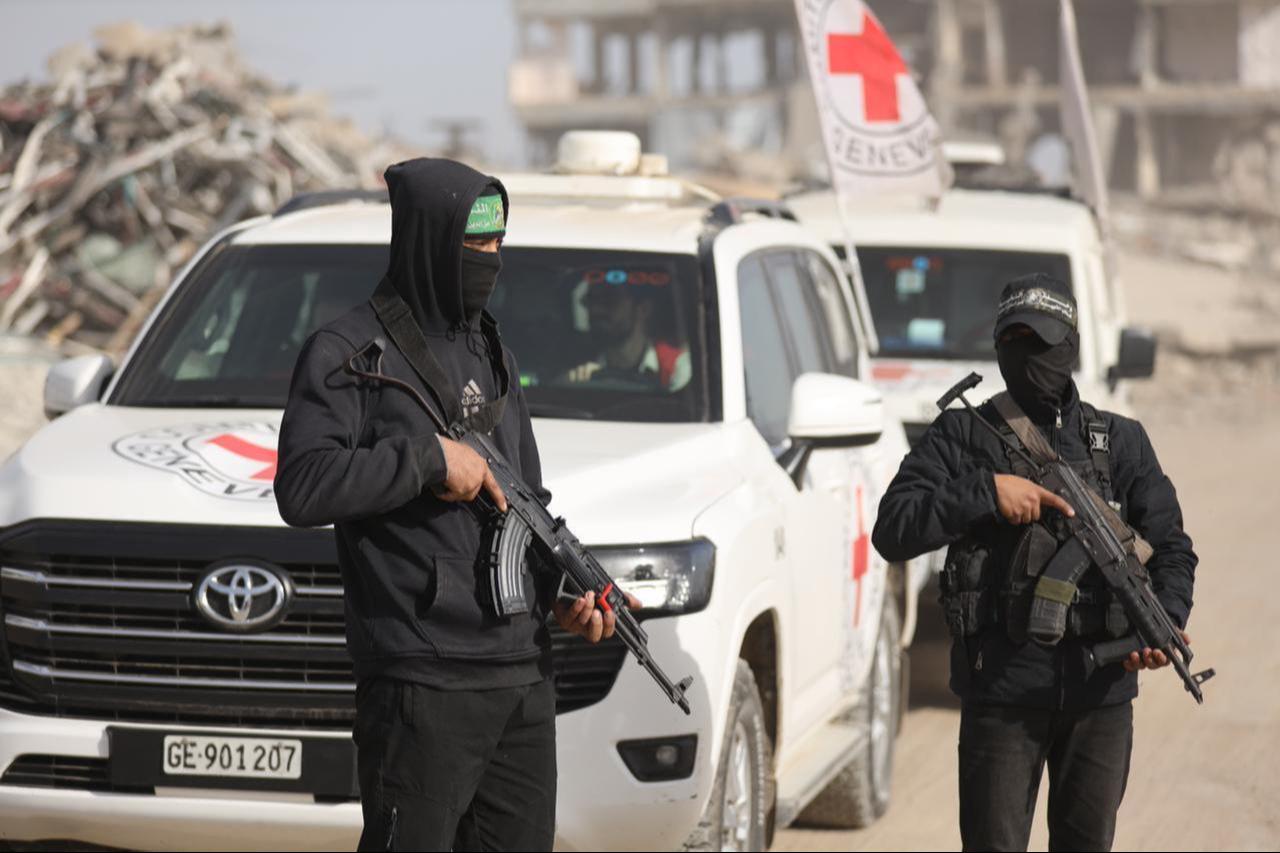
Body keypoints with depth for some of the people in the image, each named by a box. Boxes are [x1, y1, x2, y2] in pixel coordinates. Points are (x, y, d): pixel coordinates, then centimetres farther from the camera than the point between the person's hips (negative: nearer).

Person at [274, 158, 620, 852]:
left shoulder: (491, 354, 18)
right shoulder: (348, 354, -5)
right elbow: (302, 488, -18)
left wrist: (562, 593, 6)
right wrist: (430, 458, -15)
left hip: (524, 676, 8)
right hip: (424, 683, -7)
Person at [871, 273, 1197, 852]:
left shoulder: (1122, 442, 10)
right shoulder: (962, 436, 4)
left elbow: (1171, 548, 8)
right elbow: (891, 532, -5)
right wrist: (987, 494, -15)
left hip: (1102, 689, 2)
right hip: (1002, 688, -2)